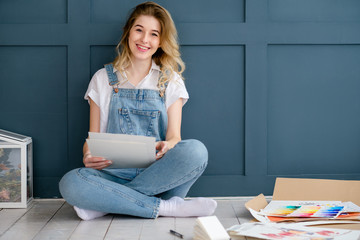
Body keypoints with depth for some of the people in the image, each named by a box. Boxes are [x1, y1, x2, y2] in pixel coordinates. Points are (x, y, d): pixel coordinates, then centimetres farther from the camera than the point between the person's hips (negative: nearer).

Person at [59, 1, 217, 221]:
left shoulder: (170, 81, 13)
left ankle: (107, 204, -23)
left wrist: (167, 146, -21)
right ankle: (166, 207, -24)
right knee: (71, 183, -33)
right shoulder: (103, 79, 13)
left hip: (157, 173, 1)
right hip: (114, 172, 0)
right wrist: (88, 155, -14)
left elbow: (174, 136, 4)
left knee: (195, 150, -33)